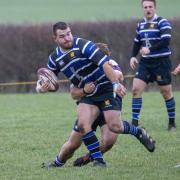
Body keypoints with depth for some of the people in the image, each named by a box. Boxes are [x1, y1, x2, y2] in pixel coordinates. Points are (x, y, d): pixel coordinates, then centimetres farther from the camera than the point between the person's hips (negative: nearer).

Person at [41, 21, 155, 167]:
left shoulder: (83, 45, -18)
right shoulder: (55, 58, 1)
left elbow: (105, 63, -26)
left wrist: (116, 83, -37)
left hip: (106, 88, -5)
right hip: (87, 95, 5)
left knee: (115, 126, -16)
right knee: (83, 124, -18)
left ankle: (139, 132, 16)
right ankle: (98, 160, -10)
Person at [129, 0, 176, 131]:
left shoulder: (162, 22, -9)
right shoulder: (141, 24, 11)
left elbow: (166, 40, -21)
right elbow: (137, 42, 21)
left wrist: (150, 49, -27)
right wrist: (133, 56, 6)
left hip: (161, 62, -5)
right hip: (145, 62, 5)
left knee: (166, 92, 2)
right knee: (136, 89, -7)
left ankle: (172, 123, 17)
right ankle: (134, 122, -5)